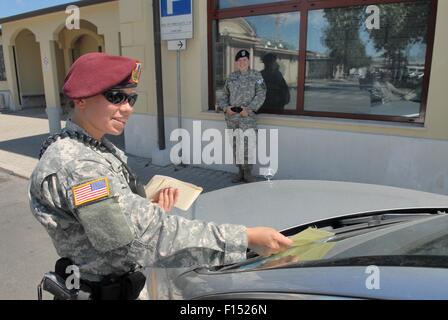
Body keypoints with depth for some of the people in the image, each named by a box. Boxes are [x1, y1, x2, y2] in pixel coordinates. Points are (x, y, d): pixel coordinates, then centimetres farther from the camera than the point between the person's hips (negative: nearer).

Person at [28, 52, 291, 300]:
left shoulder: (101, 148, 5)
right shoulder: (77, 167, -24)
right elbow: (148, 236, -30)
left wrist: (151, 212, -9)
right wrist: (247, 238, -29)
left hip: (135, 277, 8)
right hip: (116, 291, -8)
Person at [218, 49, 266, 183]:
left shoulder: (256, 76, 2)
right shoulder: (231, 77, 12)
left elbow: (261, 95, -5)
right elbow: (224, 95, 15)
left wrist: (249, 109, -16)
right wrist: (226, 107, -4)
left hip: (247, 117, -4)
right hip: (231, 117, 4)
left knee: (247, 145, -7)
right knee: (235, 145, 9)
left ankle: (248, 173, 8)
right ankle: (240, 171, 22)